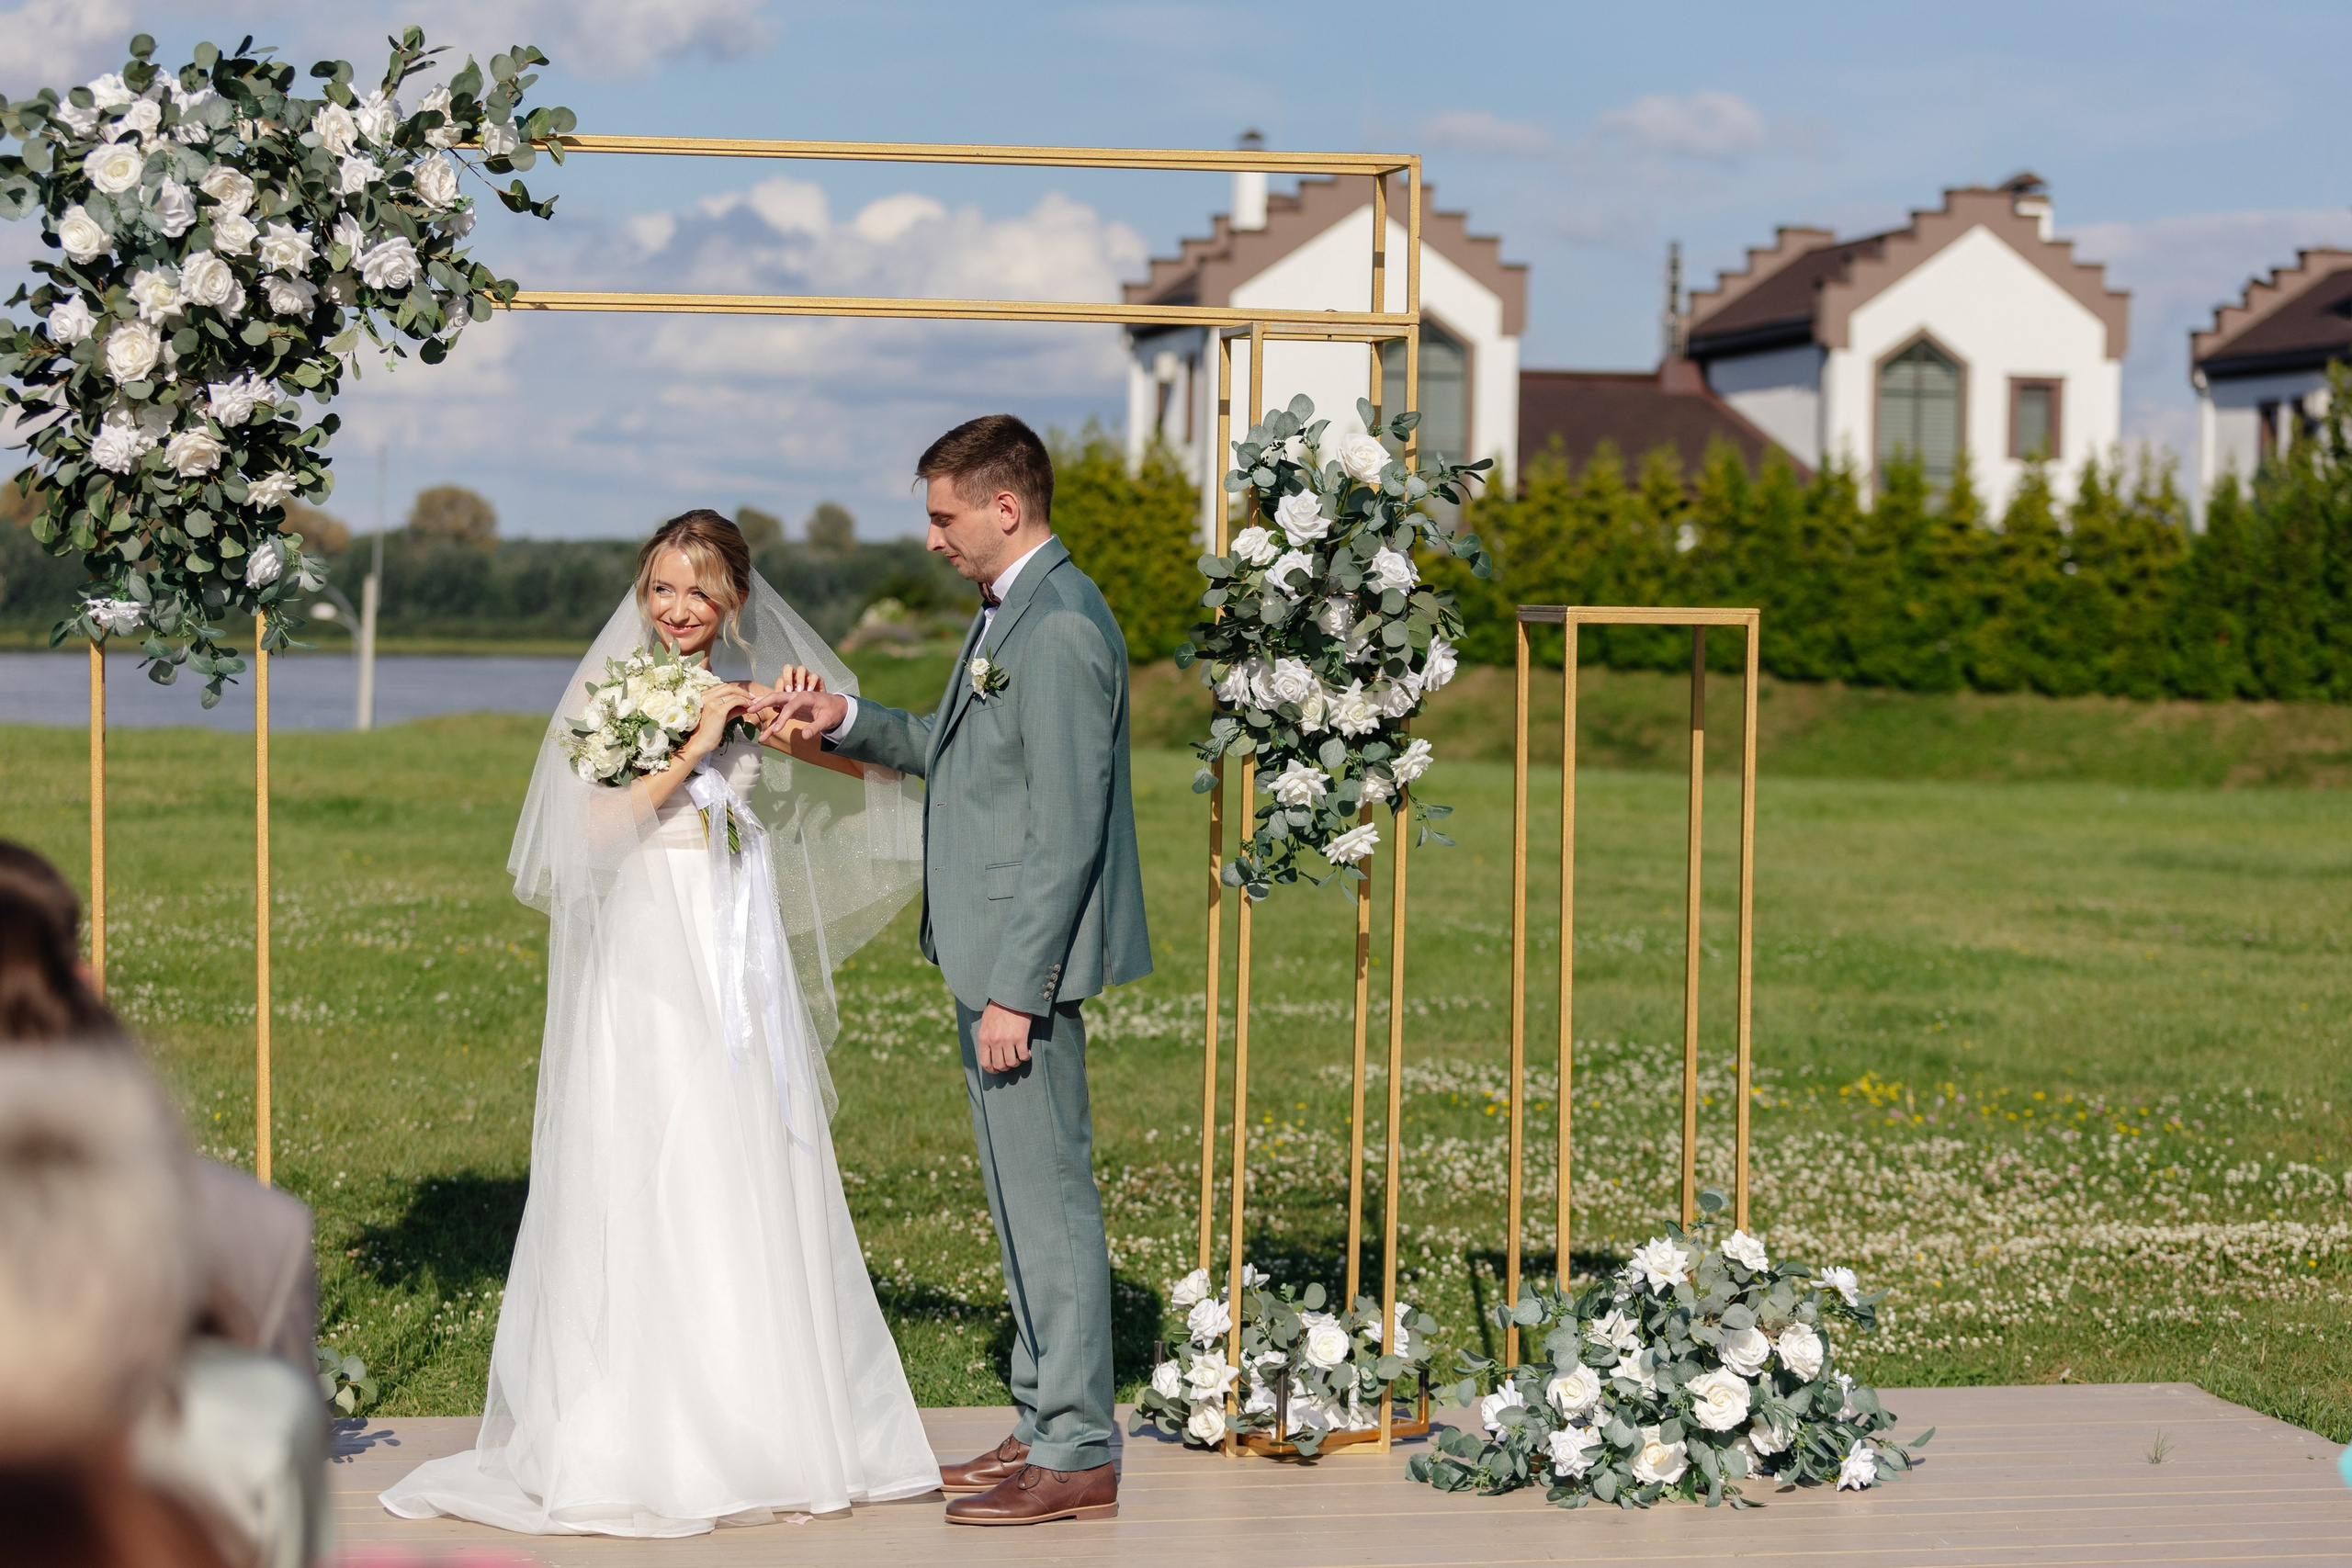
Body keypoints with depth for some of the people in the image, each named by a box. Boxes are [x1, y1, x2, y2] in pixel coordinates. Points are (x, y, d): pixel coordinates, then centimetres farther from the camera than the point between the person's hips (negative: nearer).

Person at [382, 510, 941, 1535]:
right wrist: (694, 750, -20)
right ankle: (629, 1441, 0)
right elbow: (594, 829, -13)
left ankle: (762, 1429, 15)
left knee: (754, 1197, 7)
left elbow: (881, 772, 14)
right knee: (638, 1197, -5)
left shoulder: (753, 693, 10)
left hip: (743, 971, 5)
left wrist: (811, 727, -5)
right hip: (644, 969, -5)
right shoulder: (606, 691, -2)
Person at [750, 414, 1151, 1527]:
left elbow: (1066, 830, -22)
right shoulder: (1012, 612, 14)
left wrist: (1015, 992, -22)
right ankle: (1045, 1424, 25)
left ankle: (1077, 1457, 2)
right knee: (1027, 1196, 16)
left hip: (1027, 961, -10)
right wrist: (845, 721, 12)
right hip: (997, 955, 10)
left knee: (1048, 1197, -4)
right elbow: (961, 754, 25)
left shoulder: (1059, 629, -19)